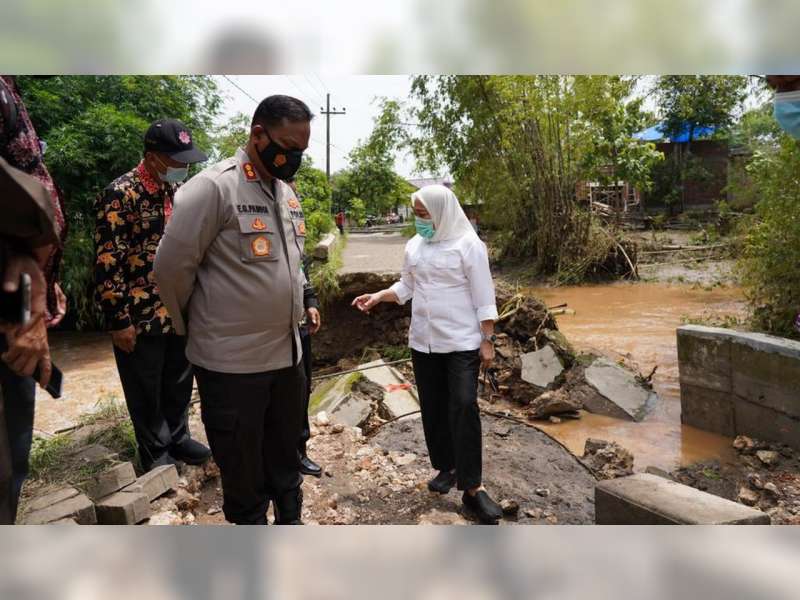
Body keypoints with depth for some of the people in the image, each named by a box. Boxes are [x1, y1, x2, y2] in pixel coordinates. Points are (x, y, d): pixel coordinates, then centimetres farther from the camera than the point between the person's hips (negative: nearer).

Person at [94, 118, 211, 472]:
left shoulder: (180, 191, 6)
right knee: (146, 389, 10)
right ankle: (155, 454, 28)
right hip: (141, 315, -6)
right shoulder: (120, 195, -14)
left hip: (179, 311, 6)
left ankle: (178, 439, 37)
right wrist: (119, 320, -15)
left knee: (179, 382, 18)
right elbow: (107, 264, -16)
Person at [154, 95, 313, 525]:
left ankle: (290, 518, 40)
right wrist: (195, 328, 2)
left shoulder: (287, 193, 10)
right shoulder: (213, 187, -14)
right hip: (232, 363, -7)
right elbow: (171, 267, -11)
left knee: (286, 458, 21)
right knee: (242, 470, 11)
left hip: (288, 355, 7)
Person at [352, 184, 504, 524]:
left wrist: (487, 340, -10)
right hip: (423, 342, 6)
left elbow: (483, 297, -8)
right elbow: (406, 287, 15)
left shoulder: (468, 244, -9)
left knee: (464, 407, -10)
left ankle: (472, 487, -3)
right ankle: (447, 467, 28)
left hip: (462, 342, -5)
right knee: (433, 407, 10)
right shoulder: (414, 246, 7)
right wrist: (378, 296, -3)